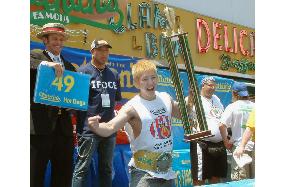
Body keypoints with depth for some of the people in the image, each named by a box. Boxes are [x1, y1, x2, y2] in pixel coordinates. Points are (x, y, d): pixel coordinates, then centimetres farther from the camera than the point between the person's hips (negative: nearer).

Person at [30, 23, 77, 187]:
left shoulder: (69, 67, 20)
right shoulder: (35, 56, 3)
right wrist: (46, 63, -31)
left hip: (64, 125, 6)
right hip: (41, 124, -5)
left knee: (64, 172, 10)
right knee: (35, 173, -2)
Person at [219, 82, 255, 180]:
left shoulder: (232, 107, -7)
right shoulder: (254, 106, 2)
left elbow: (222, 125, -16)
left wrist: (226, 141, -4)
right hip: (254, 145, 4)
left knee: (240, 180, 1)